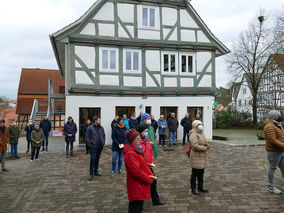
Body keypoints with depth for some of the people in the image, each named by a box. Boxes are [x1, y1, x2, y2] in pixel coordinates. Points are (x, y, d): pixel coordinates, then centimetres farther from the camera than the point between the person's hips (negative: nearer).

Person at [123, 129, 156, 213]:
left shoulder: (137, 149, 8)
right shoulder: (130, 154, -25)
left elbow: (144, 164, 14)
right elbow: (136, 171, -27)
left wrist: (150, 175, 0)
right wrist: (149, 180, -15)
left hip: (140, 184, 10)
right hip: (136, 187, -10)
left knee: (139, 206, 21)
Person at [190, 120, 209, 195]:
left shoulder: (201, 133, 12)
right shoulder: (193, 134, -17)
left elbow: (205, 142, 21)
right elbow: (195, 146, -26)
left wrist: (207, 145, -1)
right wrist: (205, 148, -16)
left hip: (202, 156, 9)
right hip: (196, 157, -9)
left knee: (201, 173, 17)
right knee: (195, 173, 1)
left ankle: (200, 187, 29)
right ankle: (193, 189, 13)